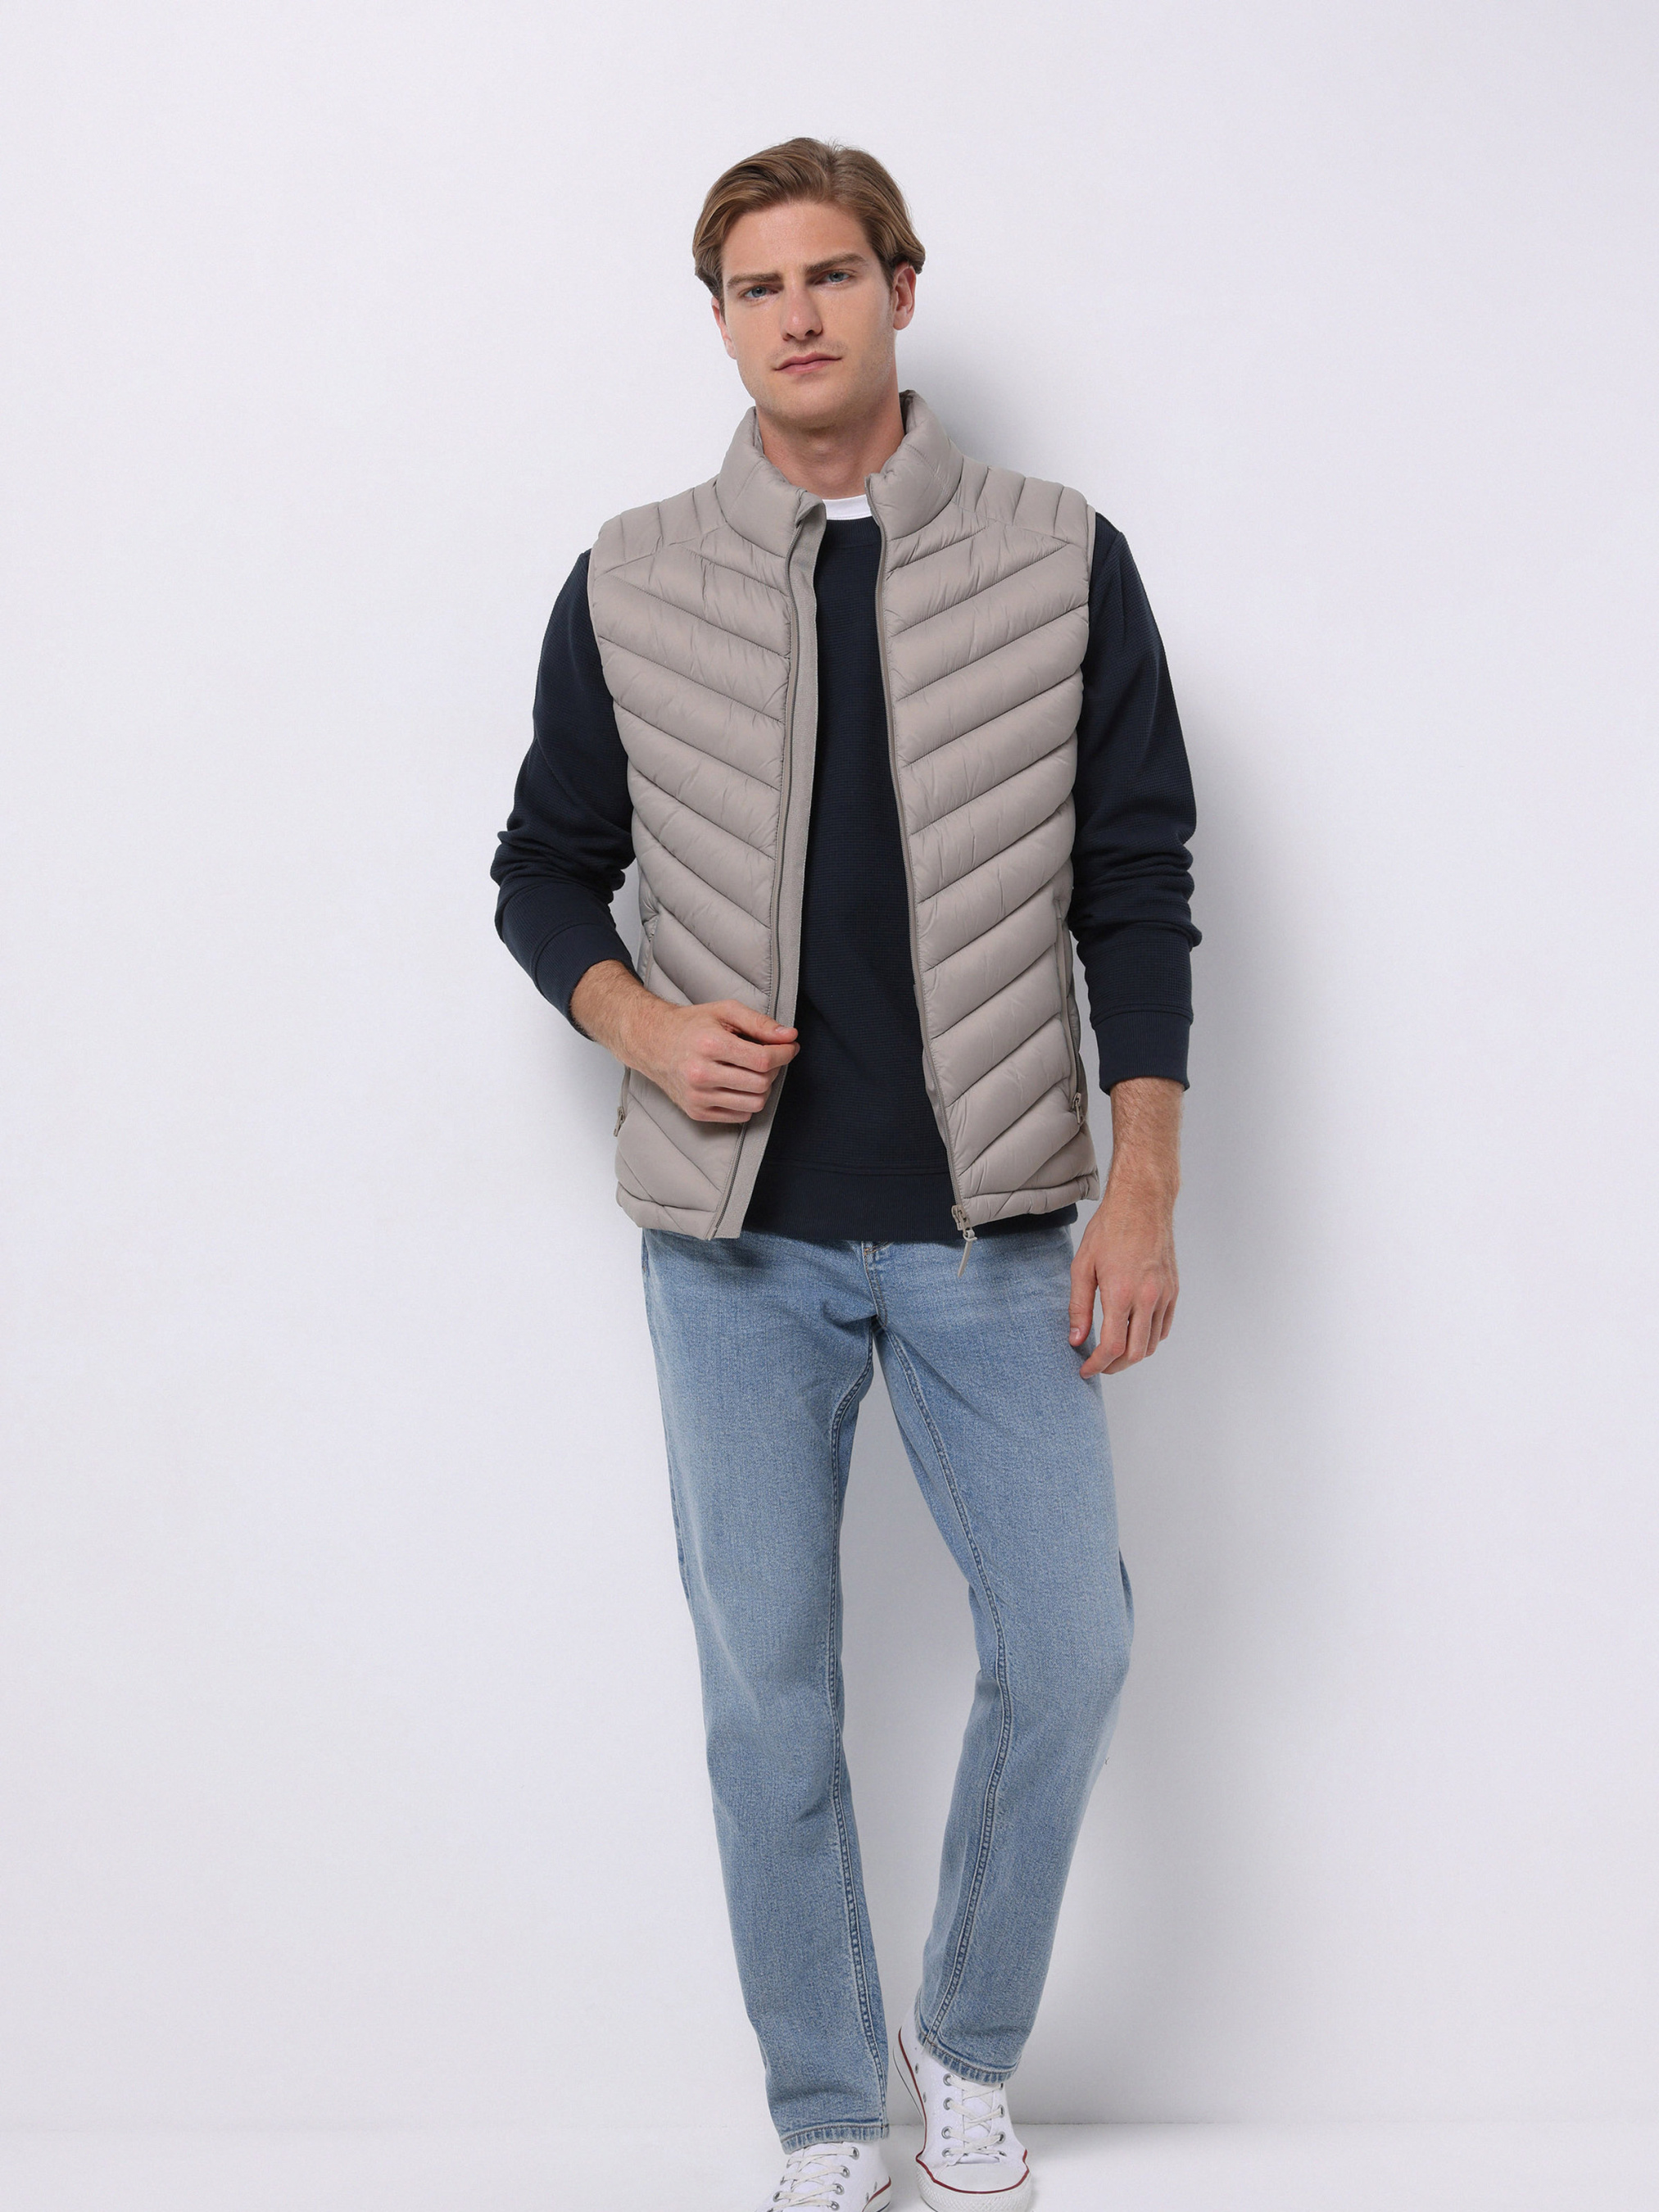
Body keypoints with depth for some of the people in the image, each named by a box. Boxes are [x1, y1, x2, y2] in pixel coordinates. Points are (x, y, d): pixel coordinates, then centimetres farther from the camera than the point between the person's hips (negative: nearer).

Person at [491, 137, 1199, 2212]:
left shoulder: (1063, 564, 1)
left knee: (1066, 1646, 1)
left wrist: (1143, 1194, -5)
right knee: (767, 1685, 6)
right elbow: (545, 872, 11)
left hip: (994, 1223, 0)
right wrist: (643, 1028, -10)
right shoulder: (629, 586, 3)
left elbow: (1136, 890, 1)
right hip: (737, 1236, 1)